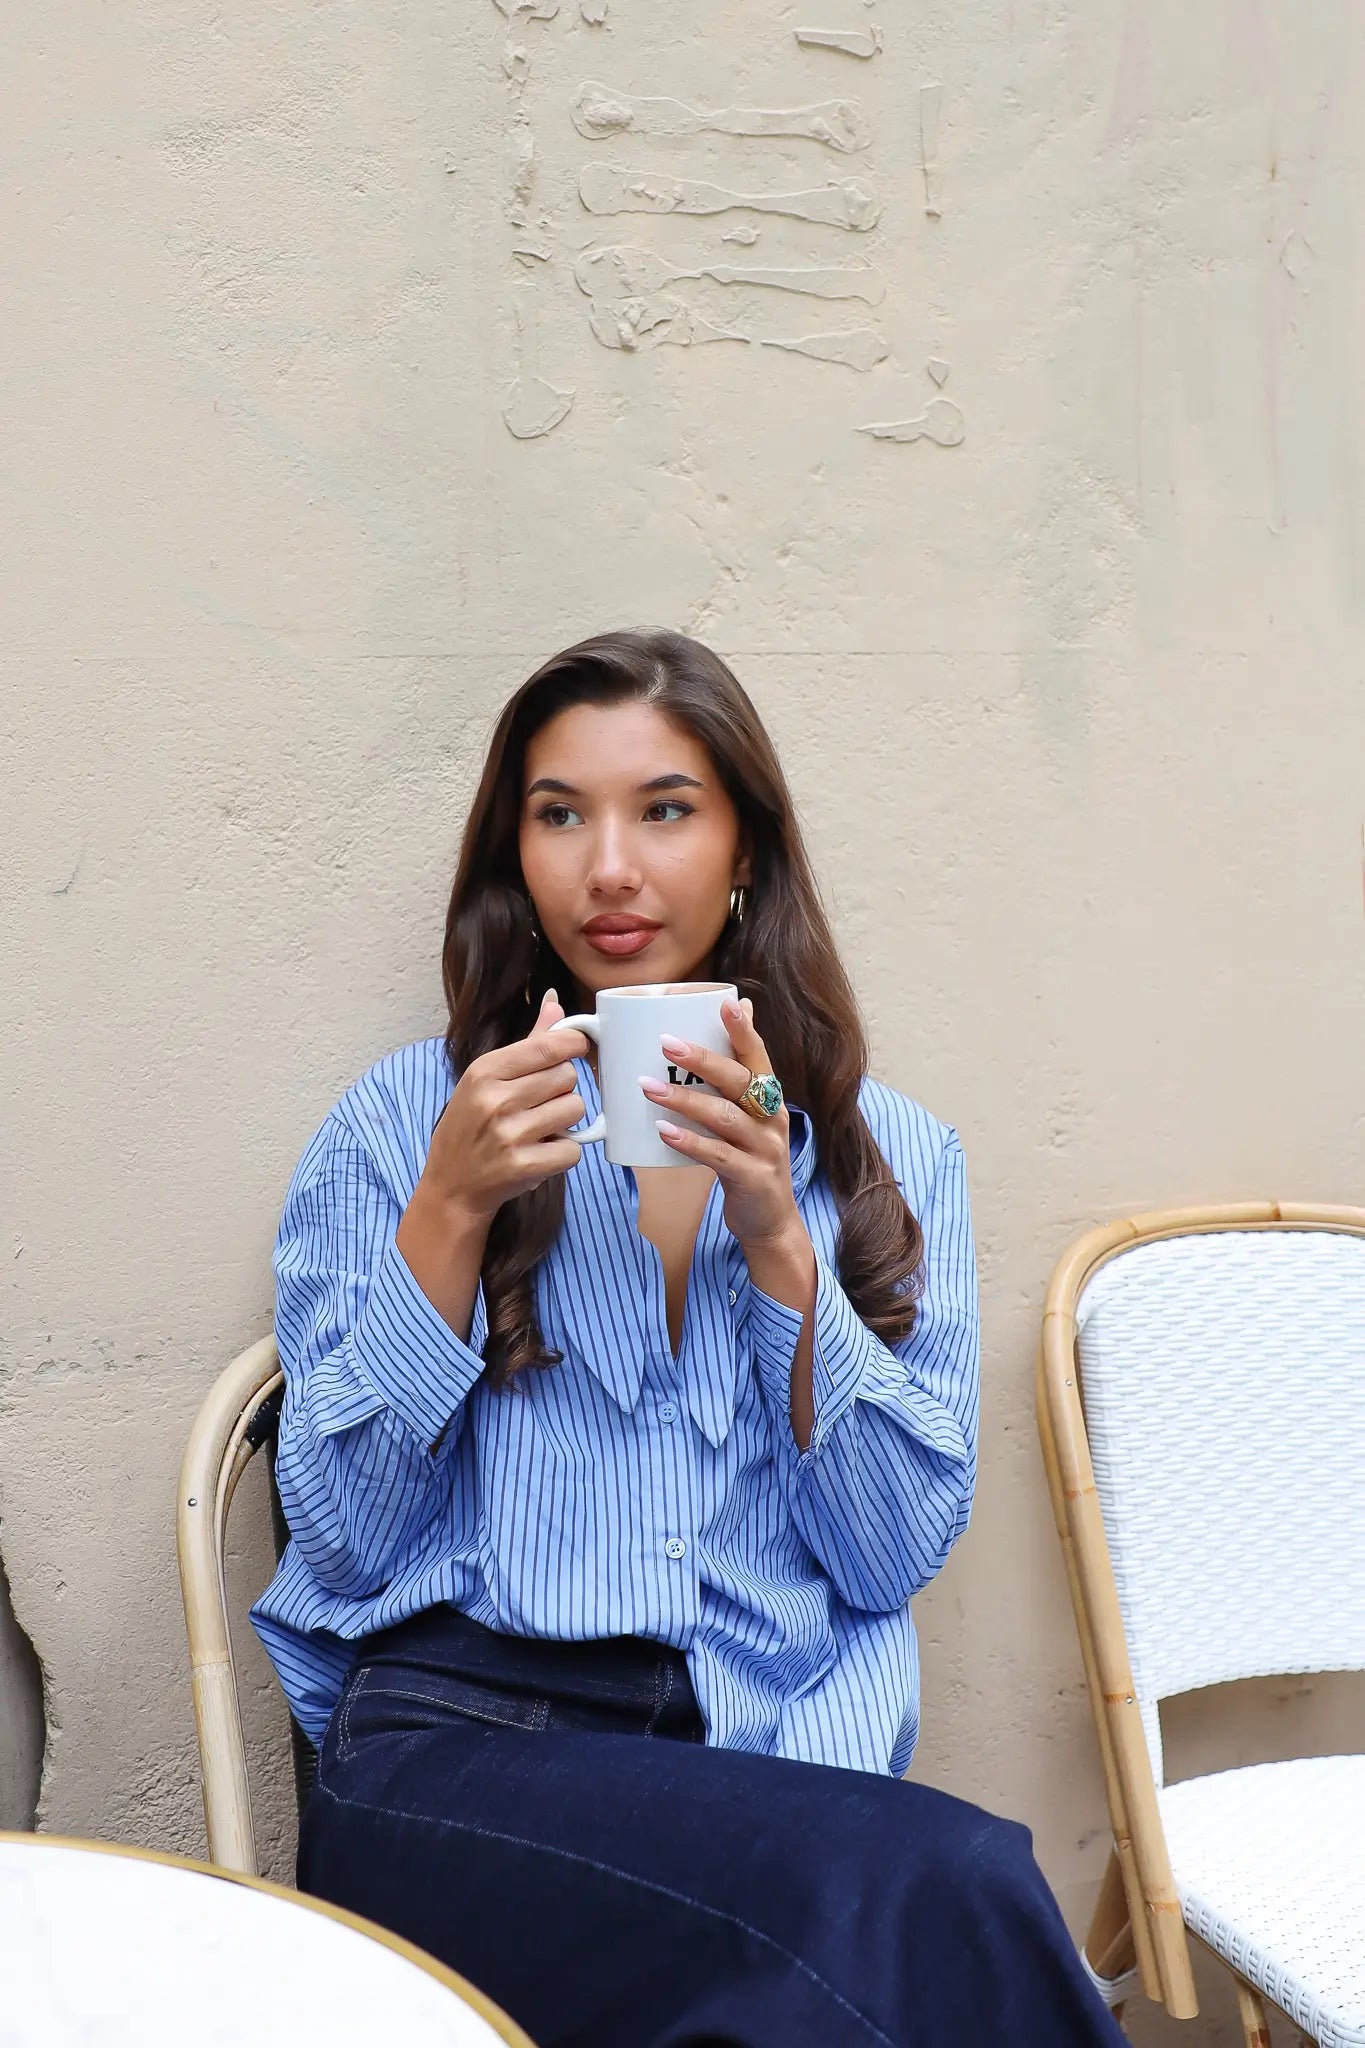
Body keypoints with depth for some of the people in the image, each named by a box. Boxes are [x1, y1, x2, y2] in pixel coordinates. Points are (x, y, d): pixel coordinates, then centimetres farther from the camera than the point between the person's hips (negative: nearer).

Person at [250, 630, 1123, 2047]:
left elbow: (895, 1556, 3)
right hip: (456, 1736, -2)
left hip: (776, 1753, 3)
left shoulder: (891, 1154, 11)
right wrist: (452, 1210, -9)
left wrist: (775, 1237, -9)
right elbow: (344, 1540, 1)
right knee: (948, 1888, -30)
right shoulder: (401, 1122, 8)